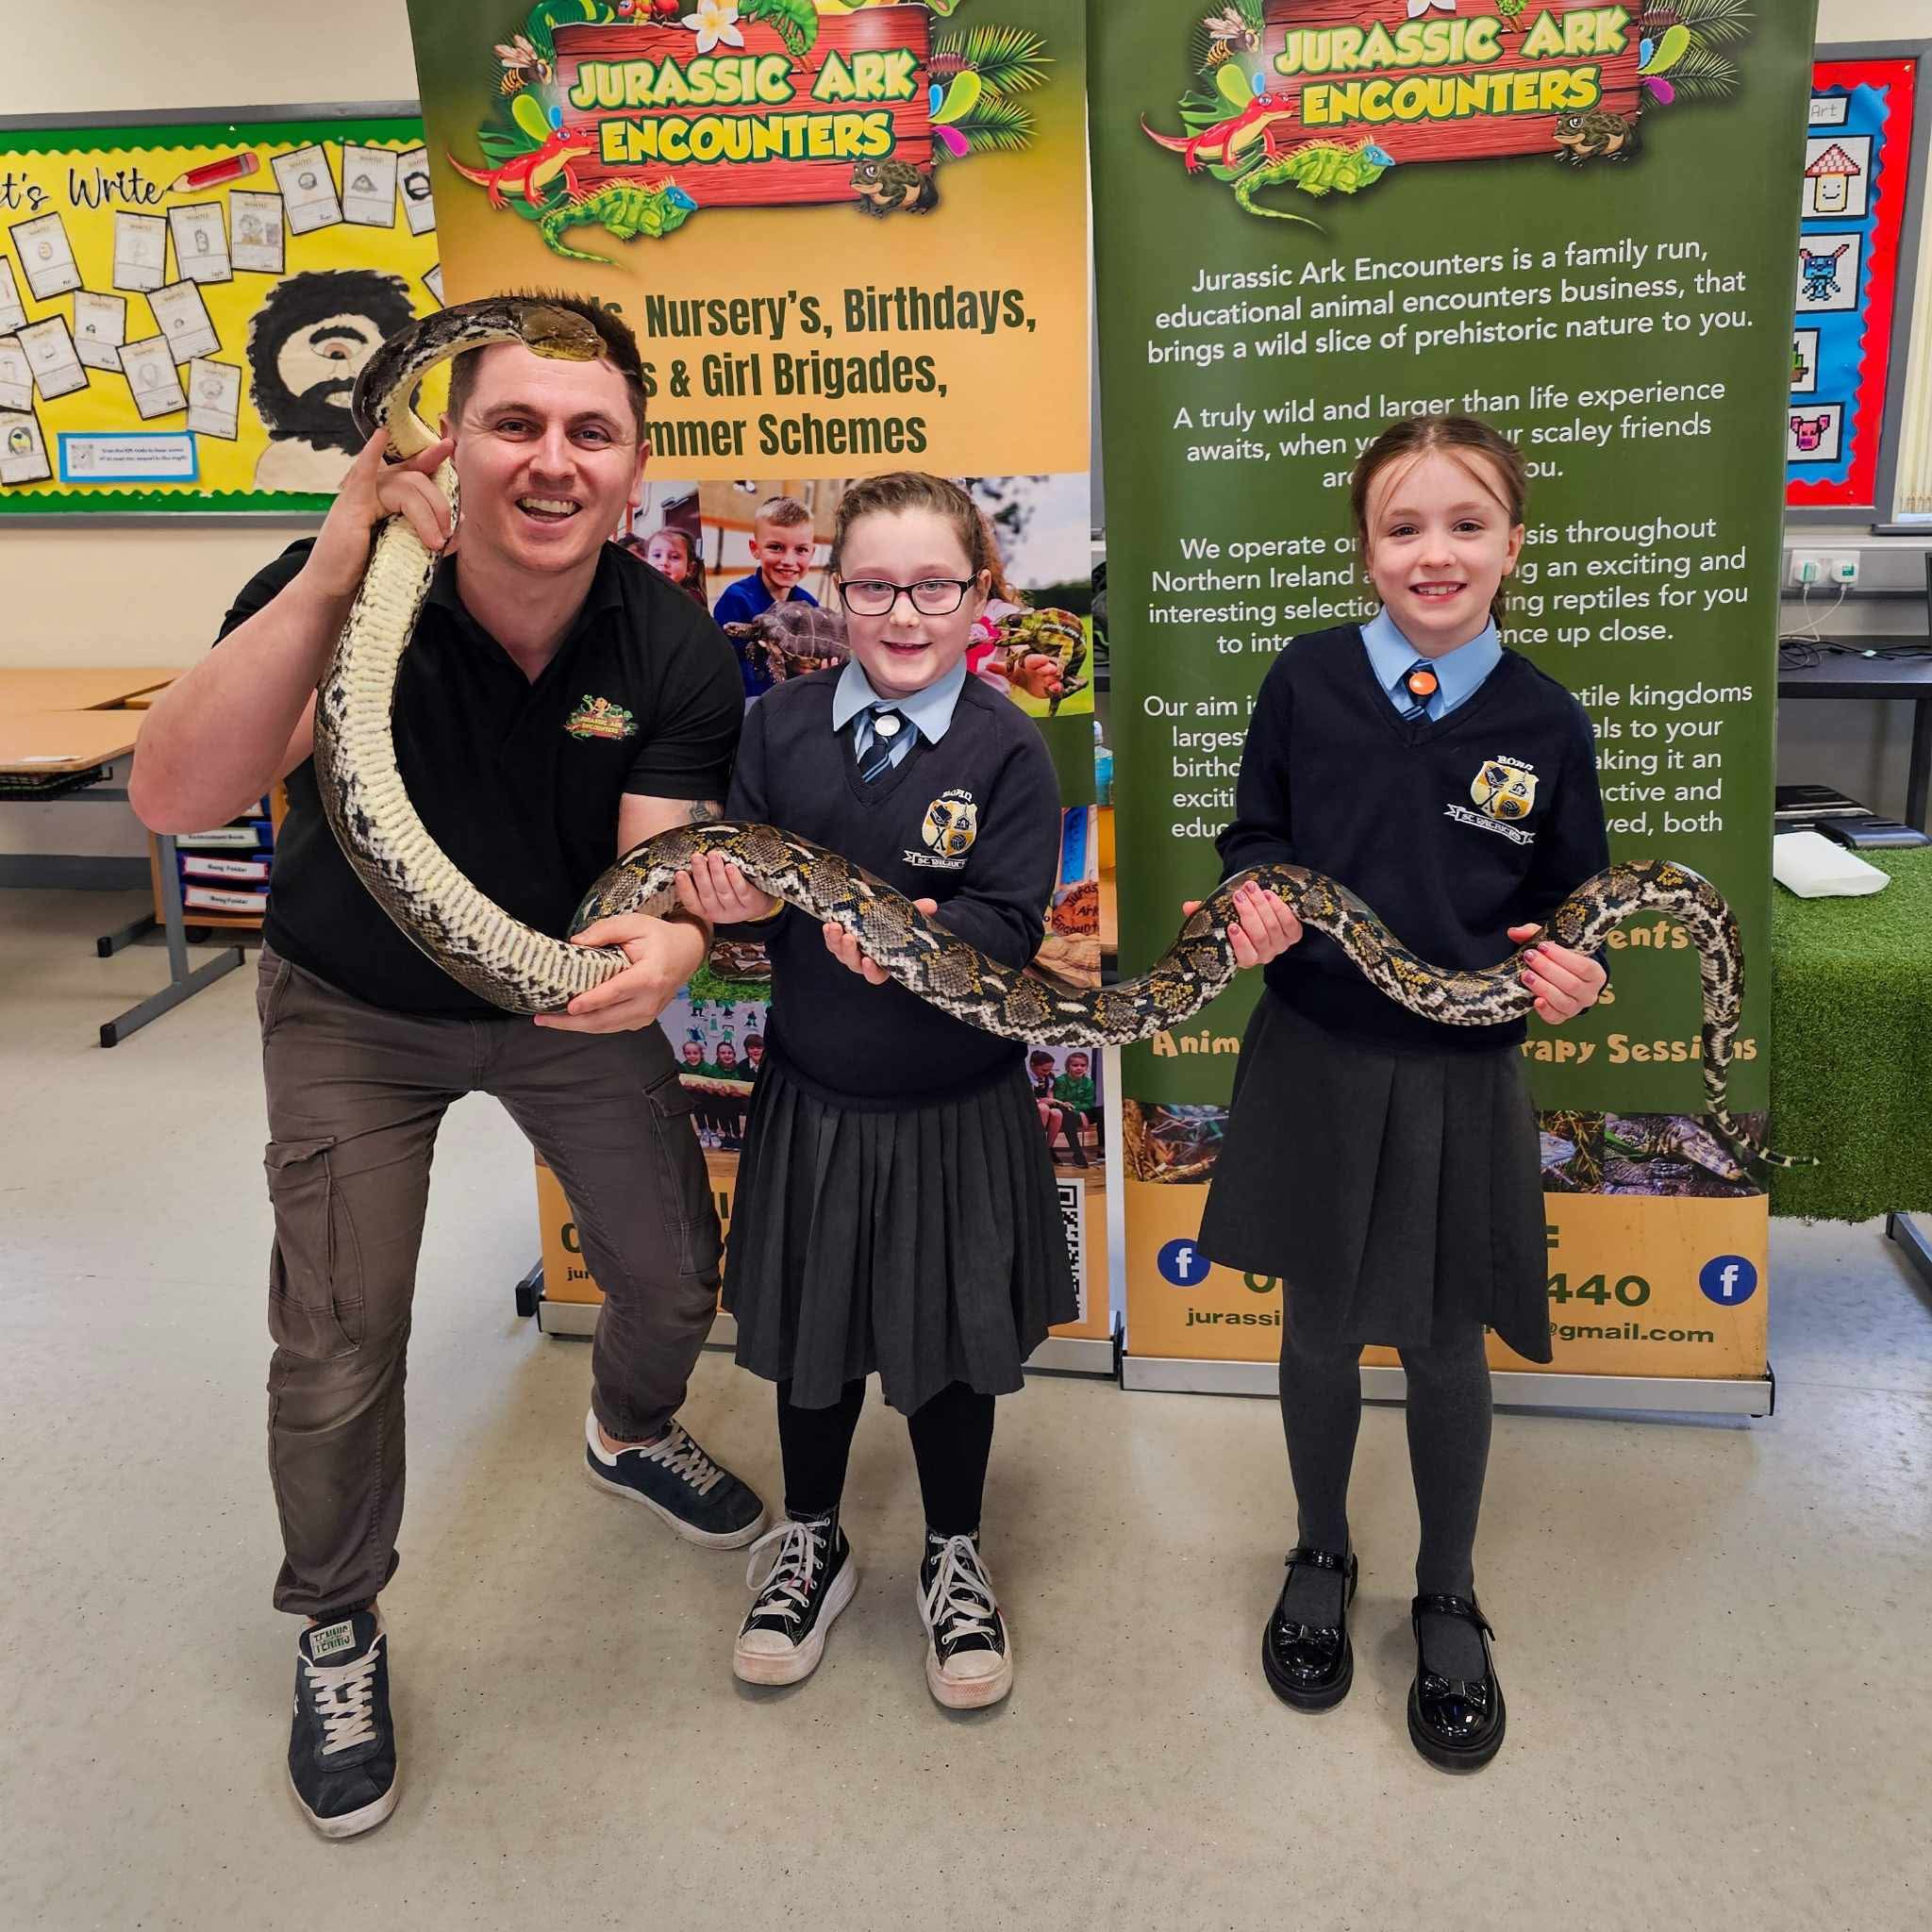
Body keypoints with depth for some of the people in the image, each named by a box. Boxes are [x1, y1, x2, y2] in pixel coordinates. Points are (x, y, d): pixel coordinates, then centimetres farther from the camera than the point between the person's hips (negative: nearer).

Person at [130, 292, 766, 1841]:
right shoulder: (343, 591, -26)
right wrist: (332, 573, -49)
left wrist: (663, 946, -49)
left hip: (567, 998, 3)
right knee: (338, 1349, -3)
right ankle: (338, 1629, 27)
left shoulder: (676, 652, -20)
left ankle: (631, 1433, 49)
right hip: (356, 1011, -2)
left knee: (676, 1272, 11)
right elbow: (179, 799, -39)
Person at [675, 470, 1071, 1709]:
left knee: (950, 1333, 14)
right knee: (810, 1329, 18)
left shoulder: (1006, 748, -11)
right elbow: (740, 877, 0)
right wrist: (742, 901, -23)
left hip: (958, 1107, -2)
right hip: (814, 1095, 3)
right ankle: (812, 1546, 43)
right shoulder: (781, 724, -3)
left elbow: (1009, 926, -17)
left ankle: (955, 1559, 39)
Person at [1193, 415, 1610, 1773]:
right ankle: (1322, 1560, 41)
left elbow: (1579, 904, 5)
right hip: (1315, 1060, 1)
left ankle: (1449, 1601, 37)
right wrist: (1255, 897, -15)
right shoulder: (1308, 681, -6)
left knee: (1445, 1347, 13)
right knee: (1320, 1328, 15)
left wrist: (1573, 973, -16)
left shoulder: (1547, 723, -5)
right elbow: (1255, 833, 5)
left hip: (1461, 1078, 0)